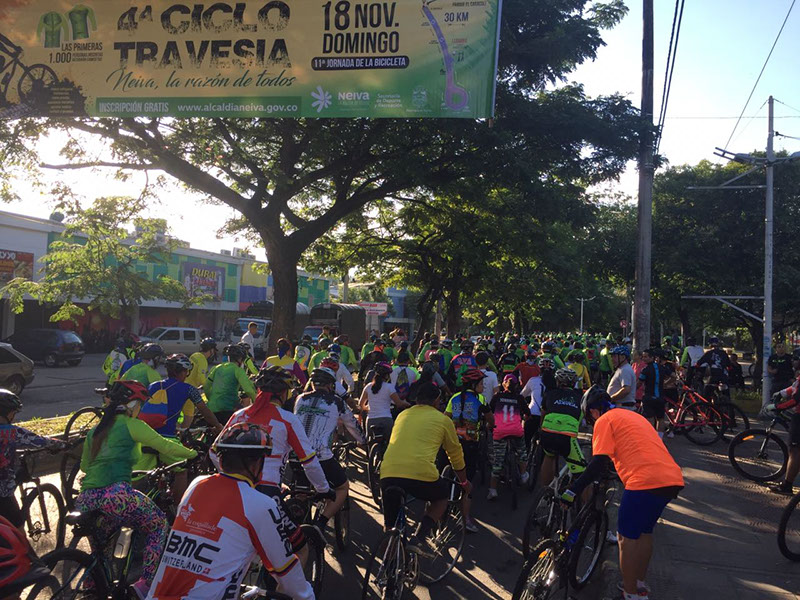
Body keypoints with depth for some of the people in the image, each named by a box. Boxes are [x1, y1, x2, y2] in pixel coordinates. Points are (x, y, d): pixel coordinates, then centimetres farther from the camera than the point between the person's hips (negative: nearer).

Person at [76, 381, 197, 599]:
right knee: (159, 526, 13)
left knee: (99, 543, 34)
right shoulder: (131, 425, 2)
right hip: (115, 495, -7)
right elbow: (165, 446, 2)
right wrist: (194, 454, 18)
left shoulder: (95, 430, 22)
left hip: (85, 499, 7)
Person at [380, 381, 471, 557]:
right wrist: (464, 482, 41)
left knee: (391, 524, 26)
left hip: (388, 475, 4)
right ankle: (420, 537, 10)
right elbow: (456, 454, 24)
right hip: (421, 475, -4)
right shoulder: (442, 419, 14)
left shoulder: (402, 415, 25)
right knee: (442, 496, 27)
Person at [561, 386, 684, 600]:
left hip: (645, 481, -8)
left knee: (627, 537, 6)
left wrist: (573, 490, -5)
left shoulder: (604, 421, 1)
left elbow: (598, 464, -9)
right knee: (644, 532, 23)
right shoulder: (631, 415, 25)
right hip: (672, 479, 8)